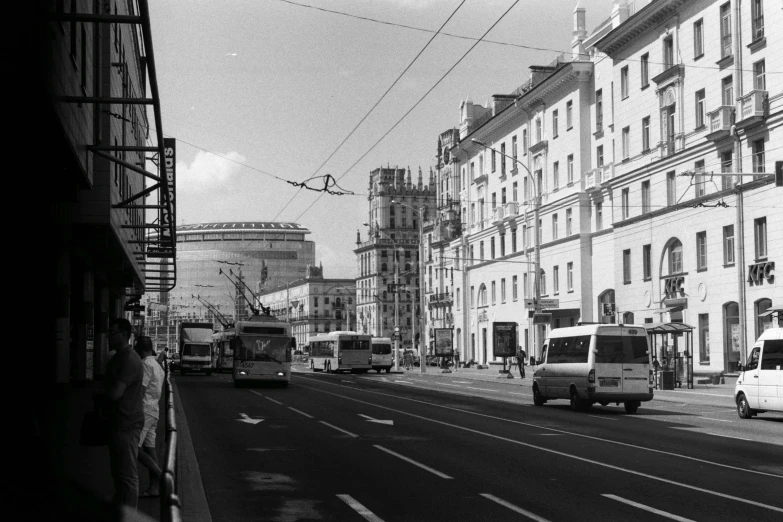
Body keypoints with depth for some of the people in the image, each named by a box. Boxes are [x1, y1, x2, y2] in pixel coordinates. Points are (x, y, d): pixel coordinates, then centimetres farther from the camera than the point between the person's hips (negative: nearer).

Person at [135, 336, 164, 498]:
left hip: (144, 410, -10)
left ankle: (160, 476, -14)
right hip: (154, 410, 10)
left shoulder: (146, 364, -13)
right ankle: (154, 487, 9)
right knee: (149, 447, 9)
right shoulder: (157, 366, 17)